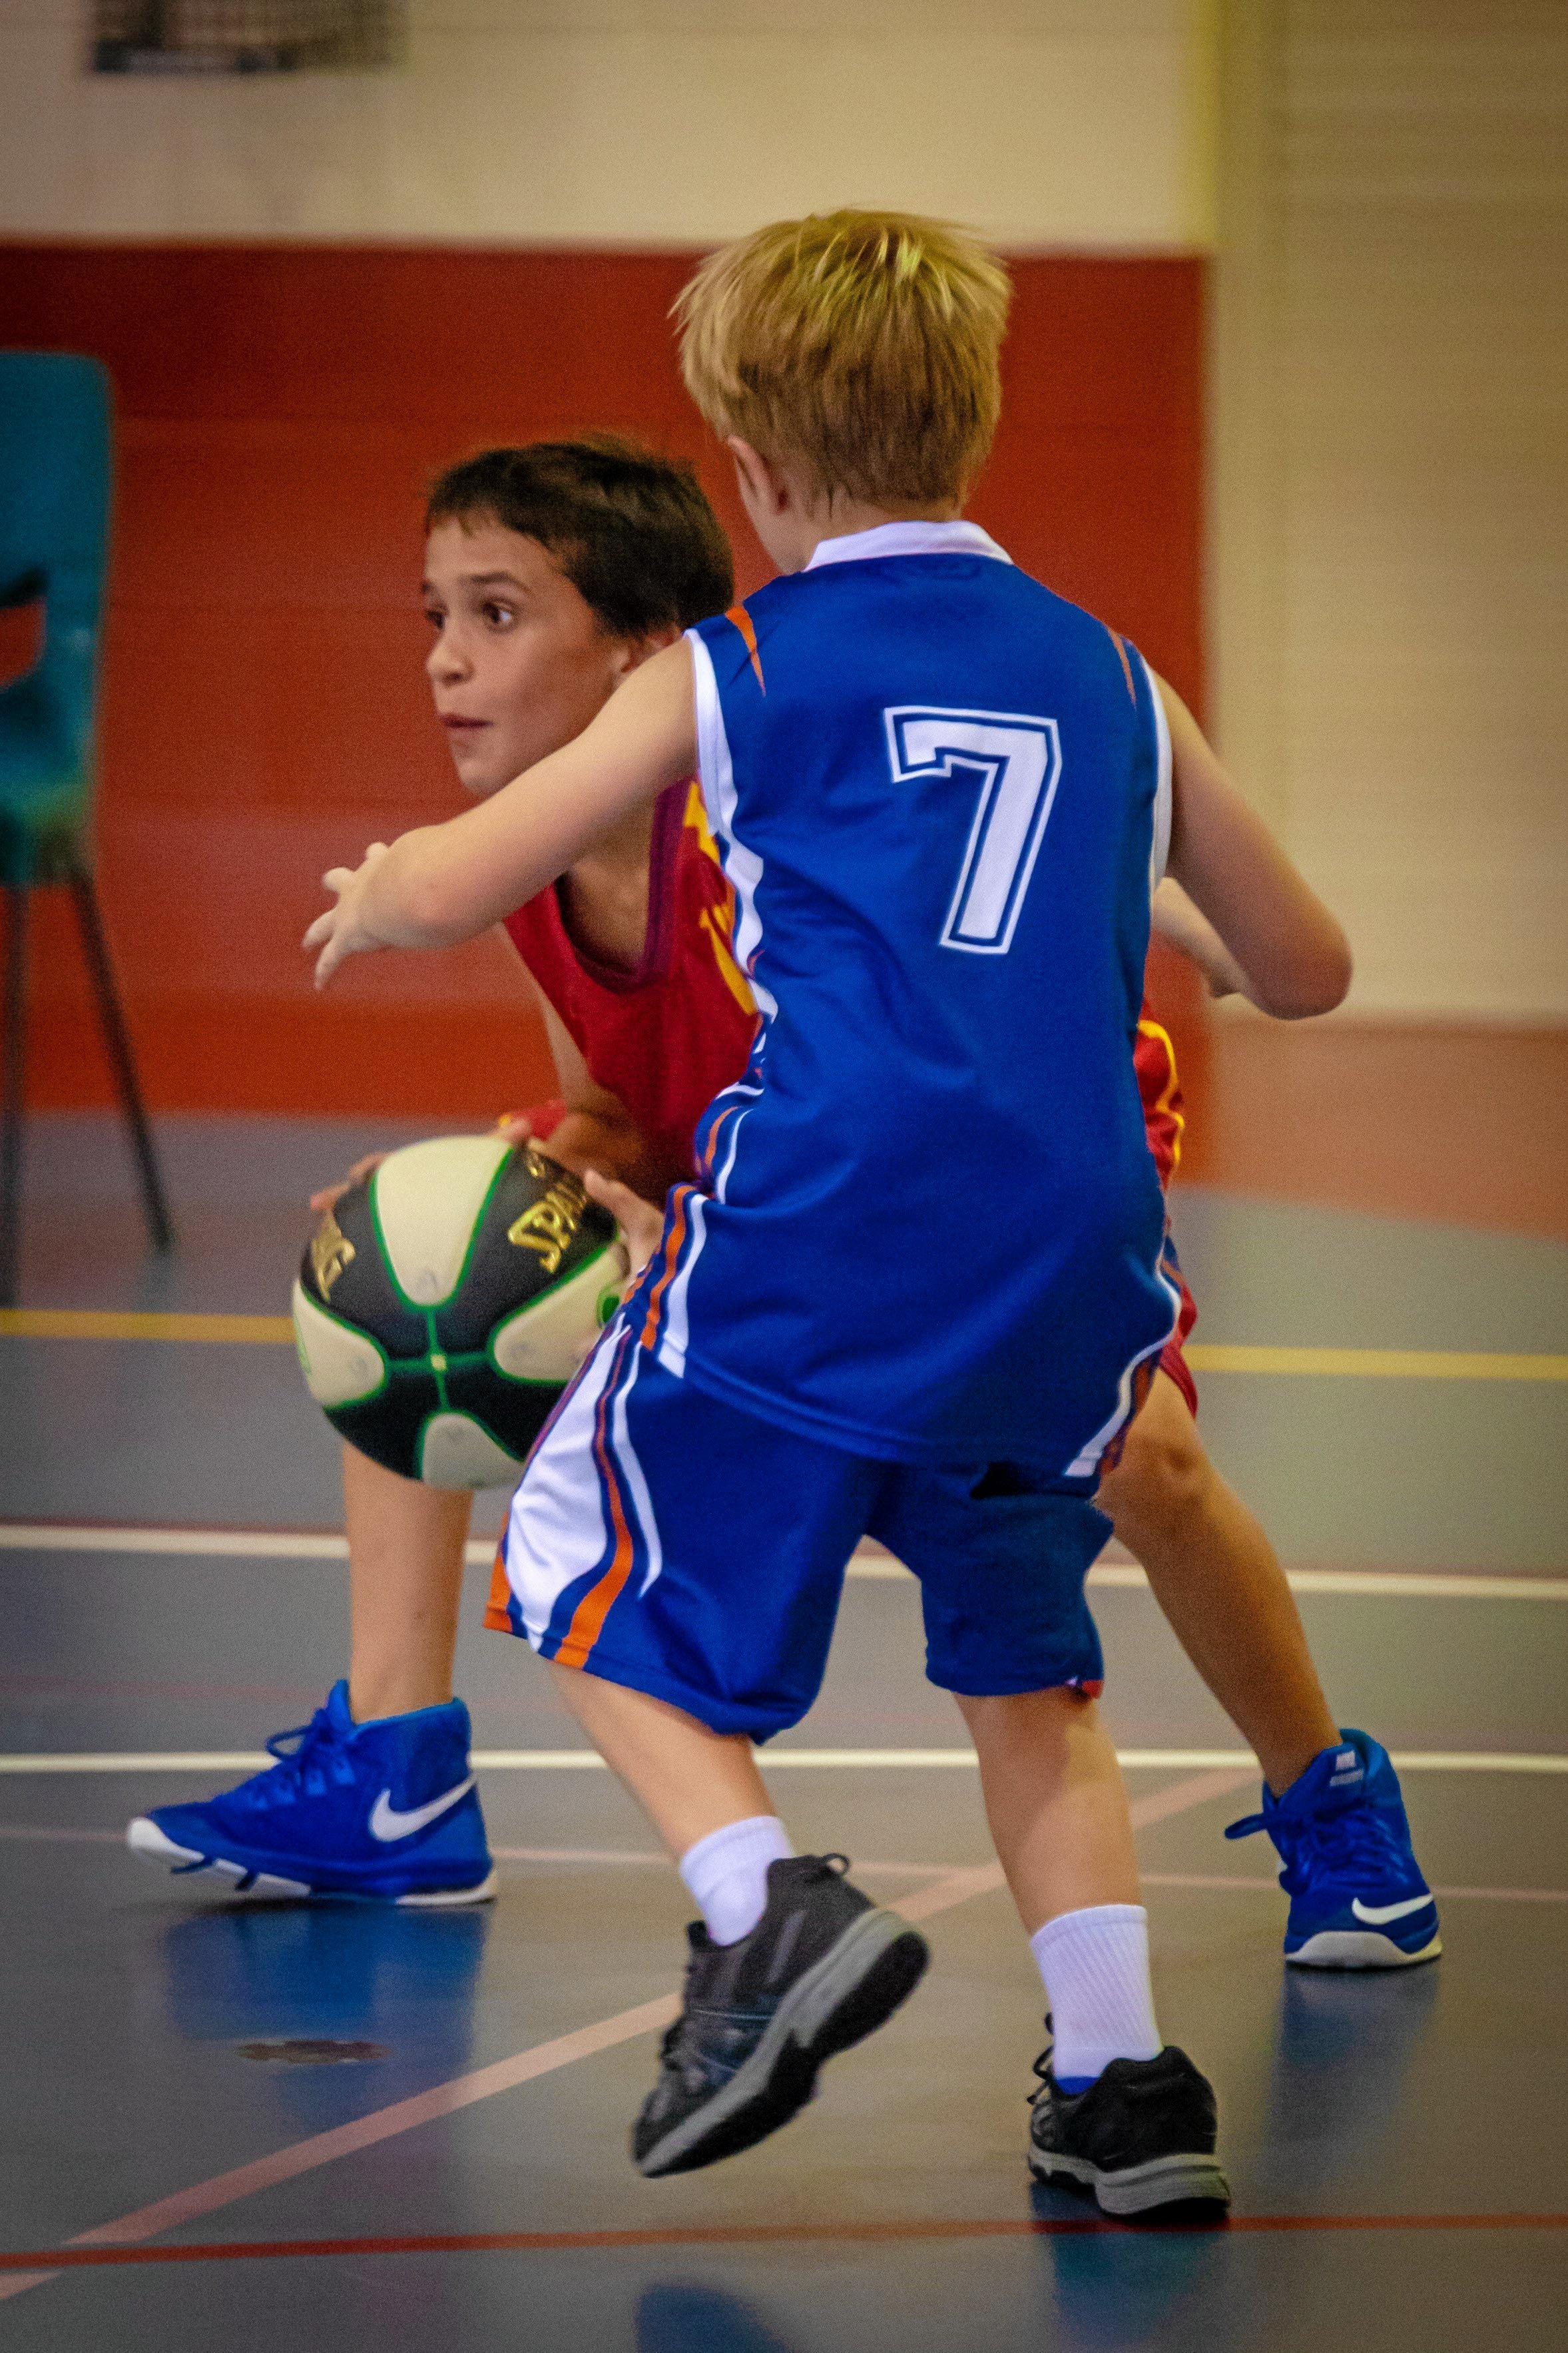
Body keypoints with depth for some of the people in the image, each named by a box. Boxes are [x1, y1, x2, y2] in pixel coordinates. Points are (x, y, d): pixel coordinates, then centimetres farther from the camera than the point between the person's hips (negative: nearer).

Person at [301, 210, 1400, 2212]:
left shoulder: (733, 671, 6)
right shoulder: (1108, 678, 17)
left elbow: (455, 885, 4)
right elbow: (1306, 972, 24)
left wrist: (366, 901, 27)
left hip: (819, 1237, -4)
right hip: (1067, 1258, 4)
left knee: (597, 1577, 14)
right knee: (1024, 1665, 23)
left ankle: (766, 1908, -8)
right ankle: (1120, 2078, 10)